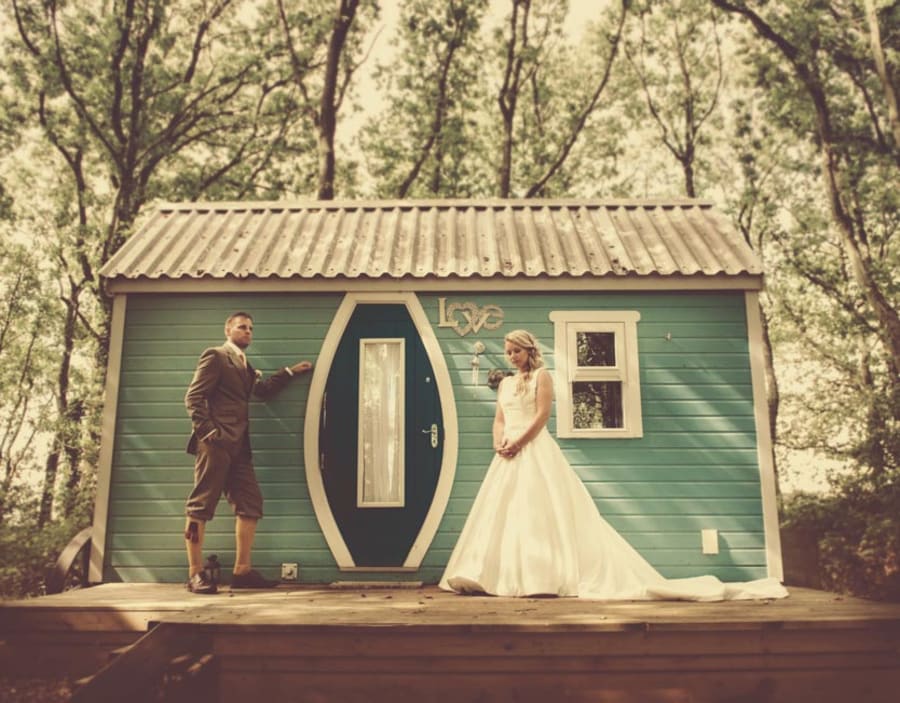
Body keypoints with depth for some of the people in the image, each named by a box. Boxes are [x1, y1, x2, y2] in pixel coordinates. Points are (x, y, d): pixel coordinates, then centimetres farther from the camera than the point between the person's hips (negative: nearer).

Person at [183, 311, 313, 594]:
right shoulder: (215, 356, -2)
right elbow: (193, 397, -9)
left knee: (250, 505, 5)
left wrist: (290, 371, 30)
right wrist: (207, 431, -17)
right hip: (216, 442, -9)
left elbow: (263, 390, 34)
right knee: (201, 505, -5)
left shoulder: (244, 365, 24)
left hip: (238, 445, 9)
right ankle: (195, 574, -3)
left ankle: (242, 571, 9)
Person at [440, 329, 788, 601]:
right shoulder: (505, 383, 21)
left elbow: (542, 415, -10)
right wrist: (499, 443, -5)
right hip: (509, 456, 7)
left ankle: (546, 578, -11)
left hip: (536, 453, -7)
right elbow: (498, 421, 15)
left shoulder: (541, 375, 1)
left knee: (541, 513, -12)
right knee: (502, 514, 1)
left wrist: (518, 442, -17)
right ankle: (506, 577, 2)